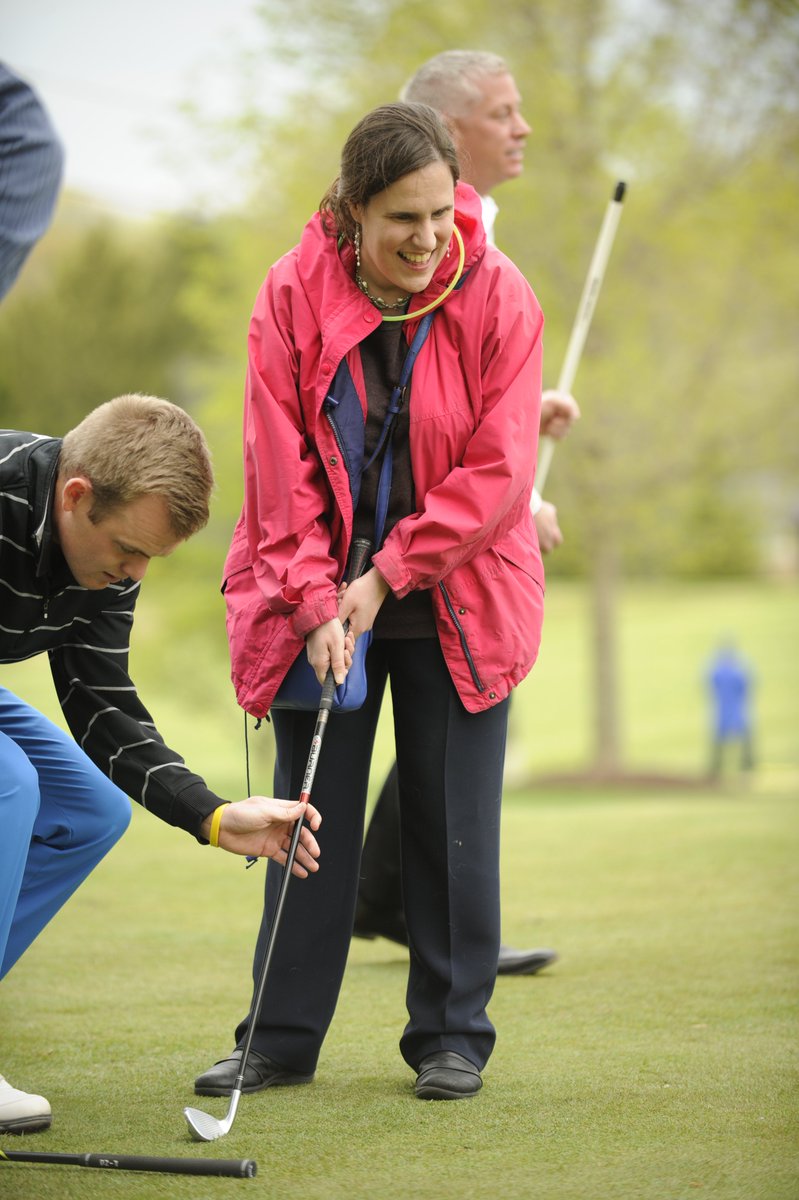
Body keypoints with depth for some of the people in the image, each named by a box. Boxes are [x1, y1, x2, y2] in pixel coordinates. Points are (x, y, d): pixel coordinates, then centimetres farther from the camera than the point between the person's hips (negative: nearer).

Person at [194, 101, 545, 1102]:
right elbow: (281, 468, -8)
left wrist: (386, 576, -15)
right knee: (311, 812, 4)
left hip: (454, 600, -1)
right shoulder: (293, 295, -10)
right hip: (319, 593, 1)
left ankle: (451, 1036, 15)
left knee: (453, 818, 3)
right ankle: (282, 1037, 13)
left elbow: (497, 471, -12)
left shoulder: (497, 296, -11)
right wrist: (315, 601, -16)